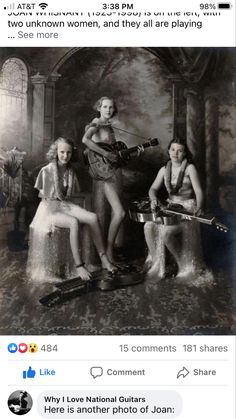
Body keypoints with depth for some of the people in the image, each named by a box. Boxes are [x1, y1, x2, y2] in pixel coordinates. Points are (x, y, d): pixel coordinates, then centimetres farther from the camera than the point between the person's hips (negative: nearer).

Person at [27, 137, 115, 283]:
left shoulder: (70, 172, 10)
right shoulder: (47, 171, -6)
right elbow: (43, 195, -3)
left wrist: (66, 199, -3)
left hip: (67, 205, 5)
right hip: (50, 208, -5)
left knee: (93, 217, -23)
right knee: (74, 222, -36)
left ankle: (104, 259, -19)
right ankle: (78, 266, -32)